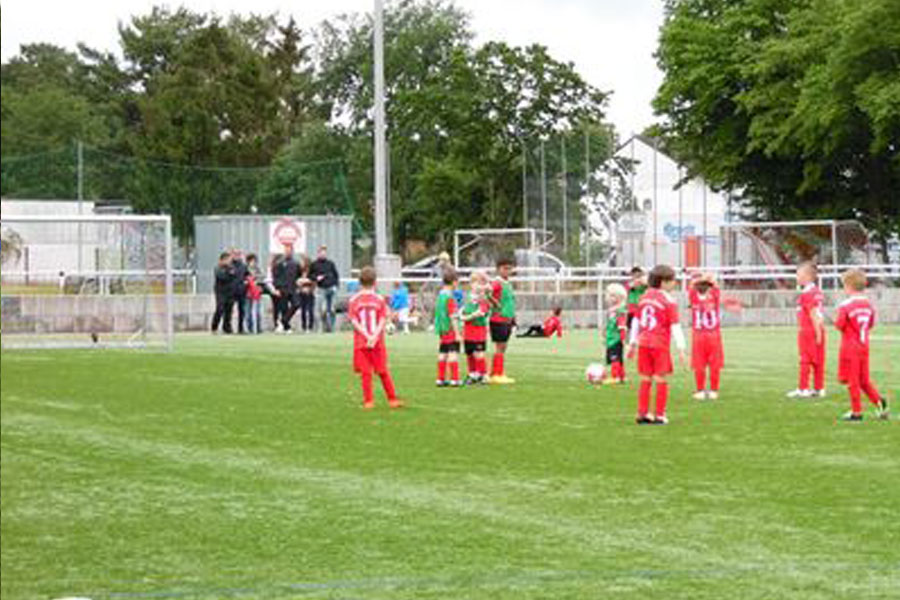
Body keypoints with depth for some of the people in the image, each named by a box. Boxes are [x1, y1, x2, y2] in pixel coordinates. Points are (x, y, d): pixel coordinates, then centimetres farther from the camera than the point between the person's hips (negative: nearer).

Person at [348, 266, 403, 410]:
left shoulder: (354, 300, 0)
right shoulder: (380, 299, 0)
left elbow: (354, 321, -7)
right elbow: (383, 321, -8)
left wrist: (368, 337, -11)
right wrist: (374, 337, -13)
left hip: (360, 343, 0)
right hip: (378, 343, 0)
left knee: (365, 373, 4)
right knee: (383, 371, 9)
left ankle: (368, 401, 4)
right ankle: (392, 399, 13)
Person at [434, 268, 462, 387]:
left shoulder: (440, 294, 10)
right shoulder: (450, 297, -16)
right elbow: (452, 317, -18)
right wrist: (457, 333, -16)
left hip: (442, 331, 8)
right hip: (451, 330, -8)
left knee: (442, 354, 12)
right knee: (453, 354, -6)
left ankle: (441, 379, 16)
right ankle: (454, 380, -7)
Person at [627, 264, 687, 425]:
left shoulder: (644, 297, 9)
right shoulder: (669, 301, -10)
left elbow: (636, 321, 16)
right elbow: (675, 327, -13)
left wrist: (632, 343, 23)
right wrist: (681, 349, -11)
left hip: (643, 344, 6)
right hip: (660, 345, -6)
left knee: (645, 380, 12)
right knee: (661, 381, 2)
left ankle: (642, 414, 14)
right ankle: (659, 416, 3)